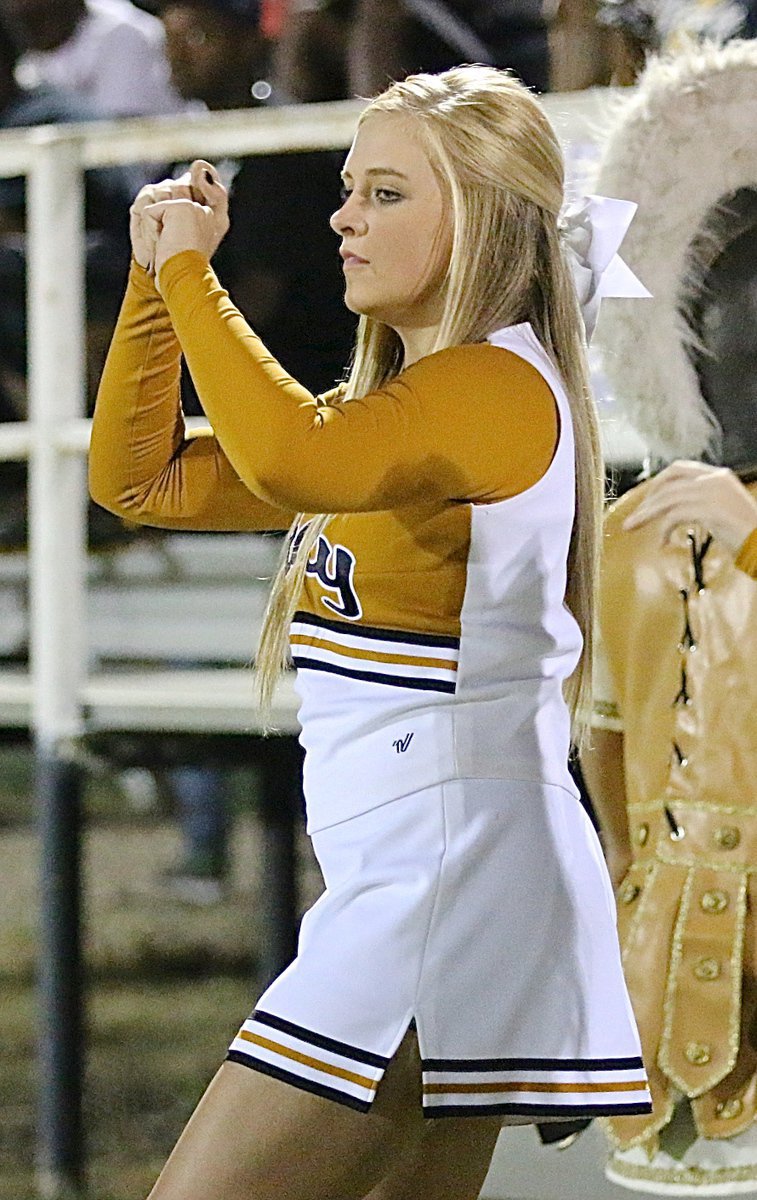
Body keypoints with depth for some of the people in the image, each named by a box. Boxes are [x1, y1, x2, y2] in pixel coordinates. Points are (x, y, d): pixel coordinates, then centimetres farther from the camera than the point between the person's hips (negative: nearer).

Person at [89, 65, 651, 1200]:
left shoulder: (501, 387, -12)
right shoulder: (394, 408, 20)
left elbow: (285, 459, -31)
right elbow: (142, 478, 21)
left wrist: (193, 274, -18)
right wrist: (157, 276, 10)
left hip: (444, 879, -11)